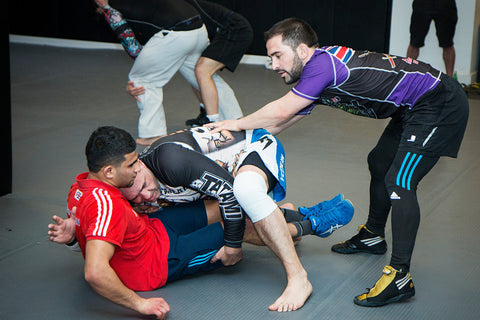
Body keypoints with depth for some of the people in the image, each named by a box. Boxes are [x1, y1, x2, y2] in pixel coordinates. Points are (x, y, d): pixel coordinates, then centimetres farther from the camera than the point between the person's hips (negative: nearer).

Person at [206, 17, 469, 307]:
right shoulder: (317, 79, 9)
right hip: (413, 109, 11)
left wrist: (238, 123, -5)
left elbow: (280, 112, -19)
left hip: (441, 104, -11)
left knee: (400, 183, -18)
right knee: (379, 163, 23)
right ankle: (373, 236, 43)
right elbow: (277, 125, 15)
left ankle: (401, 277, -16)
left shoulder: (323, 63, -22)